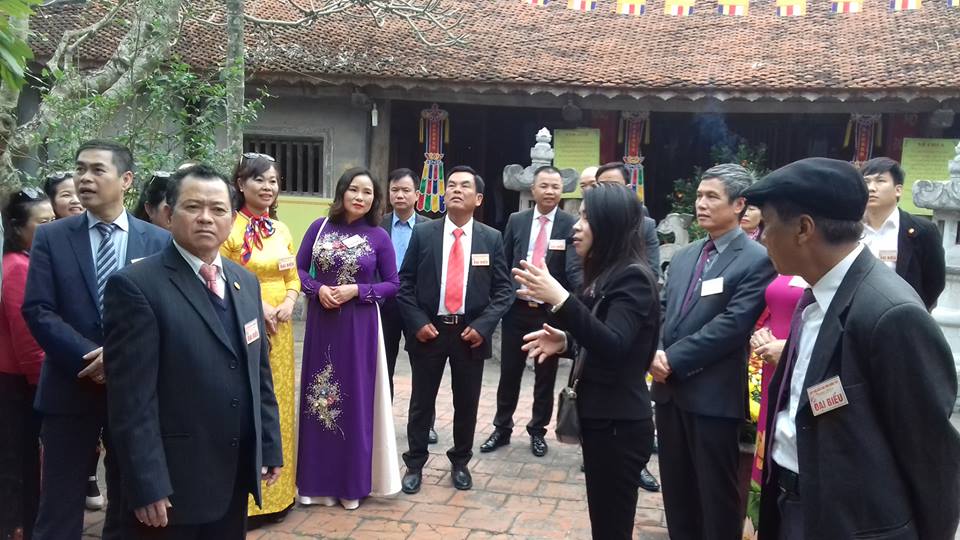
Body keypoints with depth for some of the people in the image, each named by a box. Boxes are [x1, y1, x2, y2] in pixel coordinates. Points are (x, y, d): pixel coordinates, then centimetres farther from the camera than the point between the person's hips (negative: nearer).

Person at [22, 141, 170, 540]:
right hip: (70, 388, 0)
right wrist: (89, 359, -16)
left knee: (131, 507, 13)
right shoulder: (50, 237, 2)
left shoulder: (159, 241, 2)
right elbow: (37, 311, -5)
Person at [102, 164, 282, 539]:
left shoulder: (245, 282, 9)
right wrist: (147, 486, -18)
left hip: (236, 476, 6)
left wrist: (270, 446, 10)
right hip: (172, 482, -6)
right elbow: (132, 398, -17)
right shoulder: (136, 285, -13)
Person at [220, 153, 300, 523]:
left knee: (278, 405, 13)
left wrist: (289, 303, -4)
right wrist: (257, 307, -18)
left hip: (280, 329, 7)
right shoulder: (229, 228, -9)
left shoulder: (281, 230, 11)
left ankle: (277, 491, 25)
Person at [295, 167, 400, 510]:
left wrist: (356, 290, -14)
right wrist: (318, 289, -13)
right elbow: (299, 268, 6)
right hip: (321, 322, 2)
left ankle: (352, 482, 18)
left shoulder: (379, 237, -3)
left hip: (359, 325, -1)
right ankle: (318, 479, 21)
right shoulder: (320, 227, 2)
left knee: (355, 397, 5)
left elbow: (392, 284, 0)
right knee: (319, 396, 7)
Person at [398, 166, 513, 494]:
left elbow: (504, 289, 0)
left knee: (467, 403, 12)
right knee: (422, 402, 9)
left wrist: (482, 325, -11)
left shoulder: (492, 238, 1)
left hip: (471, 333, 1)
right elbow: (404, 283, 1)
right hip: (428, 330, 0)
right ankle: (415, 464, 23)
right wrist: (417, 323, -9)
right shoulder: (423, 234, 0)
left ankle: (460, 463, 30)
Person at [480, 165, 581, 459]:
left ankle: (538, 431, 28)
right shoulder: (516, 220, 2)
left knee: (545, 376, 11)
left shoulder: (571, 225, -7)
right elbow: (504, 263, 8)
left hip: (551, 311, -2)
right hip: (517, 308, 2)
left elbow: (575, 268, -17)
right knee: (509, 372, 11)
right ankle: (502, 428, 27)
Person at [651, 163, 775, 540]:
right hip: (670, 389, 7)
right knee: (677, 491, 17)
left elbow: (731, 325, -18)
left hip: (714, 395, -7)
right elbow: (663, 312, 12)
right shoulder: (683, 257, 14)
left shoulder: (757, 260, -10)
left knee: (716, 495, 7)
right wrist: (656, 354, -7)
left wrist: (674, 359, -17)